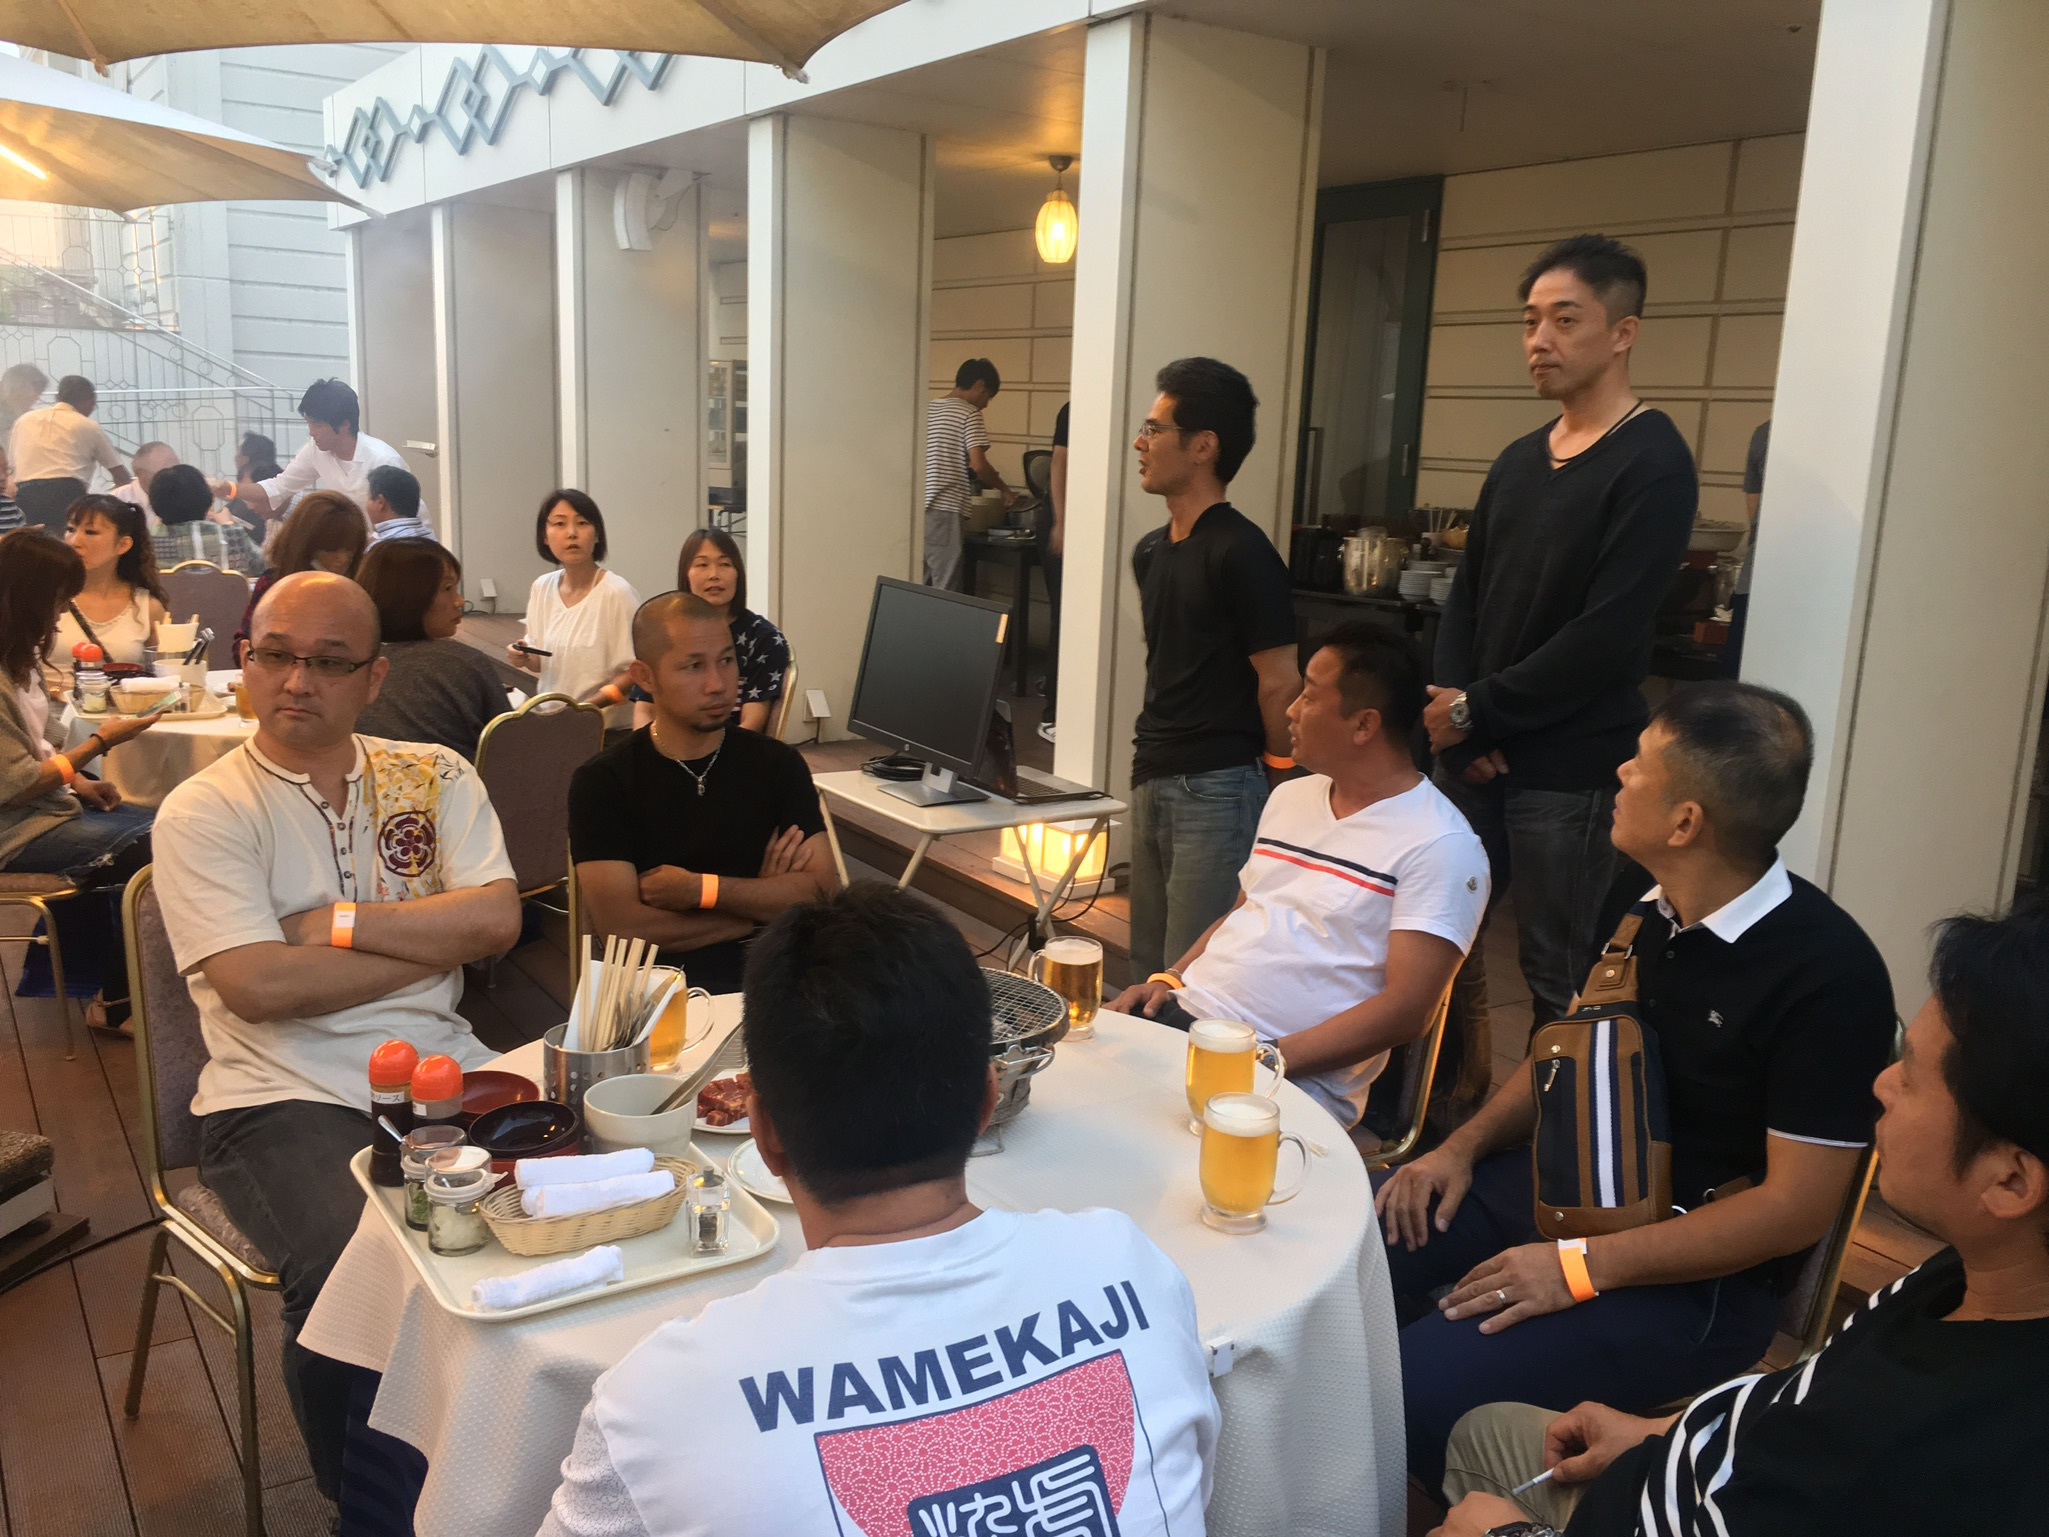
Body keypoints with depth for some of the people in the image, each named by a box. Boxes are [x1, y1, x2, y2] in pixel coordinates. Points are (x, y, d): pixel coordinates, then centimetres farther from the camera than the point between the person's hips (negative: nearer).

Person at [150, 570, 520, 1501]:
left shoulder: (435, 777, 12)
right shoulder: (202, 813, 1)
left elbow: (498, 919, -3)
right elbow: (258, 986, -12)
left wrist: (341, 922, -9)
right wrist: (436, 939, -6)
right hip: (284, 1100, -3)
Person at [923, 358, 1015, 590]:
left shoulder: (928, 409, 16)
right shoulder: (968, 413, -6)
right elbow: (978, 464, -14)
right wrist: (1004, 490, 2)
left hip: (919, 508, 8)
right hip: (943, 511, -8)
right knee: (945, 591, -5)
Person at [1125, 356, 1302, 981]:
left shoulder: (1241, 553, -14)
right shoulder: (1151, 551, 13)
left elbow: (1280, 682, -13)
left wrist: (1277, 764, 0)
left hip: (1217, 789, -9)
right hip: (1153, 781, 9)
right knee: (1147, 969, 15)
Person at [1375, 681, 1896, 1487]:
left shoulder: (1828, 973, -21)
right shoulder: (1640, 907, 3)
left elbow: (1797, 1206, -20)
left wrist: (1584, 1266, -21)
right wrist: (1466, 1144, 0)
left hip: (1691, 1272, -7)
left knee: (1410, 1390, -24)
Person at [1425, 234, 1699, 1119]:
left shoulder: (1652, 465, -11)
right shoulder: (1520, 462, 12)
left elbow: (1607, 638, -18)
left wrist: (1478, 710, -11)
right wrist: (1452, 711, -5)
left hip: (1570, 770, -7)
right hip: (1476, 754, 7)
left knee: (1558, 980, 3)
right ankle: (1465, 1092, 31)